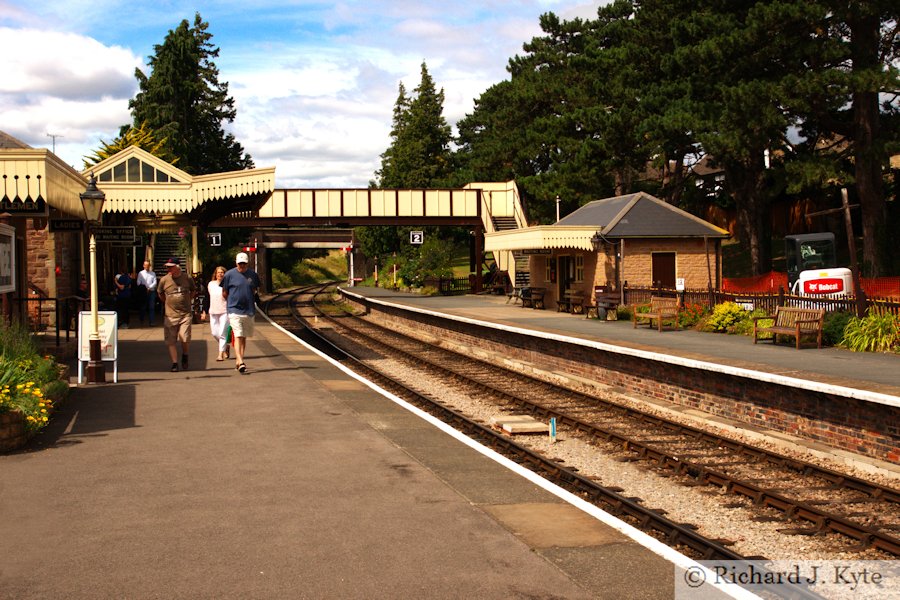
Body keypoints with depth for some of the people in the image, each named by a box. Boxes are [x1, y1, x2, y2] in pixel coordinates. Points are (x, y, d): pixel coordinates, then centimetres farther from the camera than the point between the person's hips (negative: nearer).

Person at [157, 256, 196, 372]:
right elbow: (160, 293, 17)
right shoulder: (164, 280, -2)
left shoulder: (187, 278, -2)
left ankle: (185, 356, 19)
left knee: (185, 339, -9)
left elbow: (193, 291, 17)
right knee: (171, 341, 0)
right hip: (170, 315, 1)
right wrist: (167, 303, 13)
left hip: (186, 314, -1)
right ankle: (175, 363, 9)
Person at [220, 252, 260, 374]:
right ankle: (240, 362, -21)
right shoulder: (230, 274, -3)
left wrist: (248, 300, 12)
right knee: (238, 336, -14)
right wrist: (232, 302, 10)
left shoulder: (253, 275, 6)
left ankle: (238, 361, 19)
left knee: (244, 337, 10)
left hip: (249, 310, 4)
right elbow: (224, 293, 6)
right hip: (234, 310, -4)